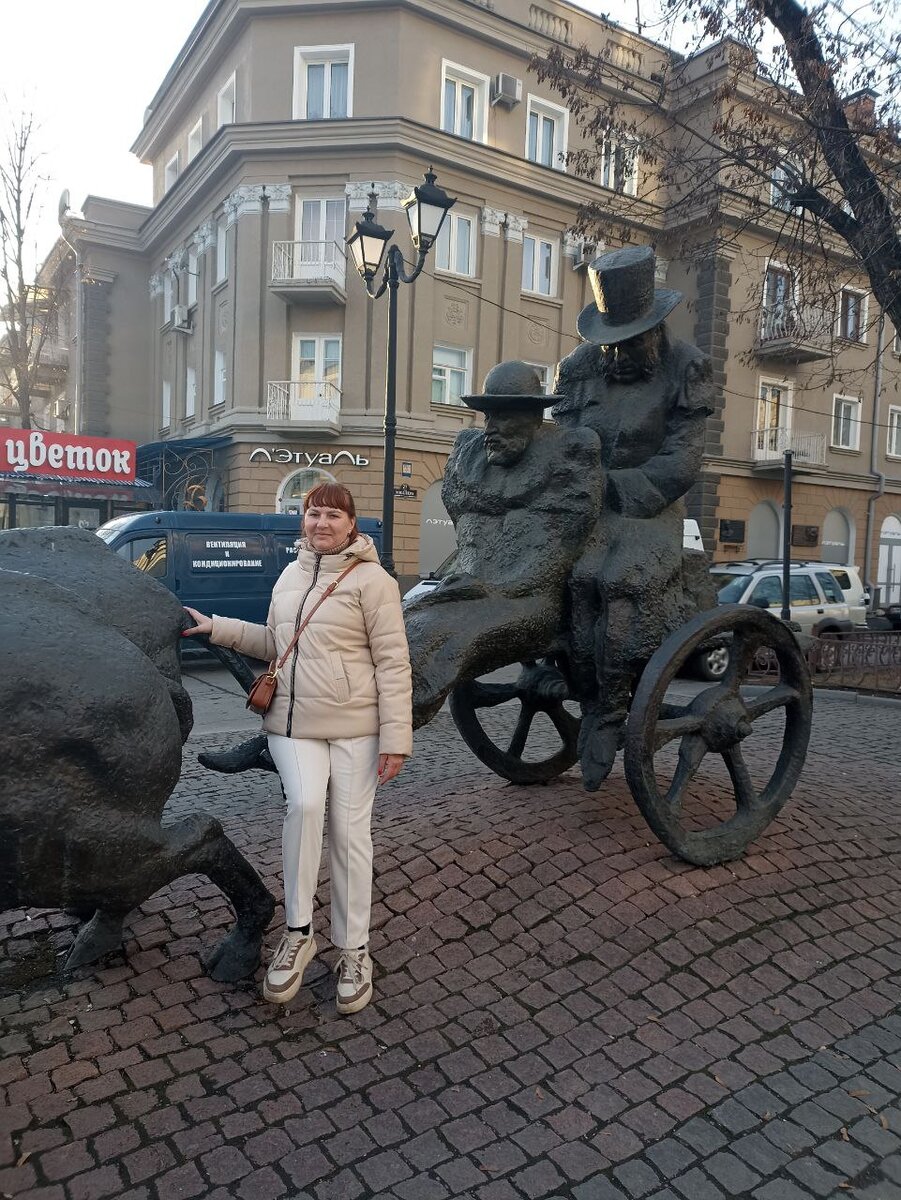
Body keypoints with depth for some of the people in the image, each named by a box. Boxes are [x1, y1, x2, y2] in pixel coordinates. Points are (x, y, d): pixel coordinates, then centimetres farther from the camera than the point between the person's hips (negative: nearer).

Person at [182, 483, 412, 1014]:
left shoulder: (371, 580, -8)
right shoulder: (290, 575, 12)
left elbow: (393, 662, -10)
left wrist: (396, 737, -15)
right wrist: (219, 628, 13)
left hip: (354, 728, -4)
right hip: (293, 724, 4)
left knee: (350, 832, 3)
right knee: (305, 805, -20)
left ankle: (355, 950, 20)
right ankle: (298, 933, -2)